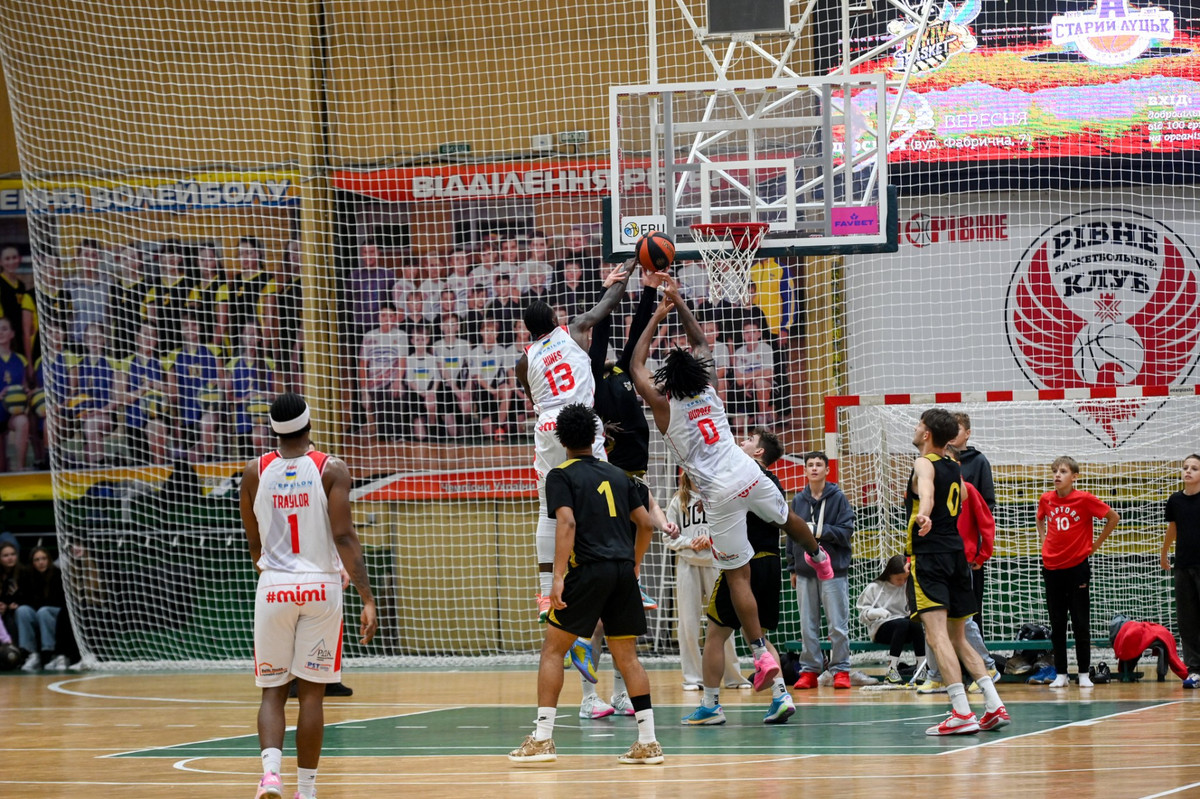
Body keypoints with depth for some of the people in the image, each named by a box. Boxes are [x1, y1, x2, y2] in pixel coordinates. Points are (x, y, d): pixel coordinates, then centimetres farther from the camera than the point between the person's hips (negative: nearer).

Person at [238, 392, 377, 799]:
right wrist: (367, 599, -13)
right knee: (312, 692, 7)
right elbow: (344, 537, -12)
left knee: (272, 690, 8)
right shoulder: (331, 470, -4)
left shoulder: (255, 472, 2)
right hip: (321, 587, -1)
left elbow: (254, 543, 9)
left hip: (273, 588, 1)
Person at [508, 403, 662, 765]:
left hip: (588, 571, -5)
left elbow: (567, 523, -13)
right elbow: (646, 524, 16)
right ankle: (648, 743, 5)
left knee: (553, 650, 4)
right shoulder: (617, 474, 17)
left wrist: (558, 577, -18)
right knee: (627, 656, 10)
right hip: (623, 572, 5)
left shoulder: (561, 475, 1)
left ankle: (542, 739, -2)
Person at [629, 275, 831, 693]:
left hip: (720, 494, -5)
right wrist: (678, 303, 24)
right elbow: (701, 343, 22)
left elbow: (636, 366, 7)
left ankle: (761, 653, -7)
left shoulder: (664, 405, -6)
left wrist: (657, 316, 12)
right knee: (785, 517, 36)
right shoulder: (709, 389, 5)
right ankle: (819, 557, 67)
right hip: (748, 474, 5)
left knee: (737, 576, -1)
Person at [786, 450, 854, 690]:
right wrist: (792, 567, 11)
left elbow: (846, 531, -7)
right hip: (805, 570, 4)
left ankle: (840, 670, 3)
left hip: (833, 569, -4)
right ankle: (809, 670, 9)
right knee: (807, 625, 5)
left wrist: (818, 531, -16)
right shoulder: (798, 500, 10)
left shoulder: (838, 498, 0)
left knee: (837, 624, -3)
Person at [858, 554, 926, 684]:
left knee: (916, 624, -32)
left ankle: (921, 668, -34)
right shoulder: (874, 588, 3)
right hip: (880, 628, -3)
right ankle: (891, 670, -39)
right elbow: (863, 613, 0)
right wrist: (876, 612, -21)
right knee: (902, 624, -36)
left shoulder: (908, 587, 11)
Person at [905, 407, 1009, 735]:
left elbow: (927, 490, -31)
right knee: (958, 639, 17)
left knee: (937, 635, -15)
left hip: (929, 554, -8)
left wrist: (924, 514, -53)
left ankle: (962, 713, -27)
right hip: (956, 553, 8)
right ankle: (995, 707, 8)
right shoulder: (954, 466, 17)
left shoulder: (924, 464, -6)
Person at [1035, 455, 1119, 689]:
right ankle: (1060, 674, 11)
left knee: (1080, 624, 1)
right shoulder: (1046, 500, 3)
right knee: (1057, 624, 6)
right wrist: (1043, 541, 11)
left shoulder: (1085, 499, -9)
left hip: (1077, 567, -3)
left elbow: (1113, 518, 0)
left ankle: (1084, 674, 7)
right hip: (1052, 568, 3)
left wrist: (1095, 545, 0)